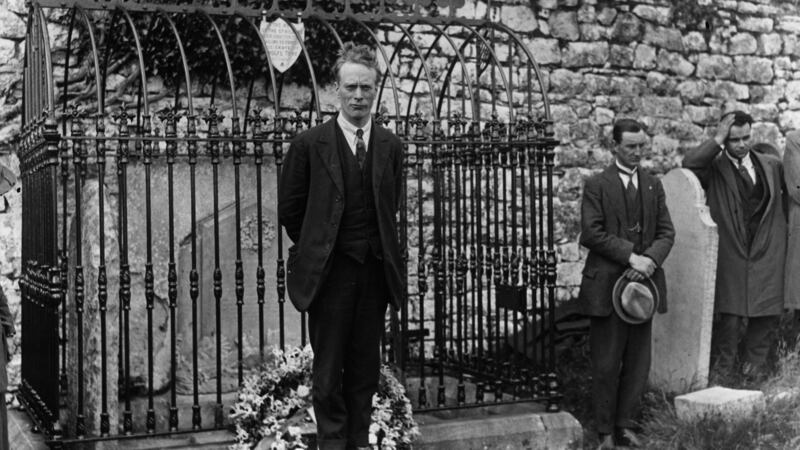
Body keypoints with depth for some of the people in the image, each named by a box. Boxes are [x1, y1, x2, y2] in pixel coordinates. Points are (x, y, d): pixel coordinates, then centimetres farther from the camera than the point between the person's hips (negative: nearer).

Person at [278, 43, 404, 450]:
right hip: (329, 272, -3)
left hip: (375, 271, 3)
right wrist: (317, 248, 6)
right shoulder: (309, 144, -4)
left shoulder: (390, 146, 6)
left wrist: (379, 249, 11)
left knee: (365, 369, 11)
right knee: (328, 371, 3)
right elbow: (289, 209, 2)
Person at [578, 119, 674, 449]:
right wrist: (630, 256, -16)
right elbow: (592, 233, -11)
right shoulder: (597, 185, -2)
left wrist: (650, 259, -11)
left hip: (644, 283, 4)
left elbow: (666, 232, 8)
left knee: (638, 363, 7)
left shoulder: (653, 185, 13)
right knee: (606, 365, 1)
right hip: (607, 285, -4)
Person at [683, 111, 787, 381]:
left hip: (767, 252, 3)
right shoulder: (714, 168, 0)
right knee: (729, 315, -4)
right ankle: (724, 364, 14)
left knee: (766, 314, 2)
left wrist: (781, 225, 12)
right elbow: (689, 164, -19)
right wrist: (717, 141, -16)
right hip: (731, 255, -3)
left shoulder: (772, 166, 11)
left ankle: (755, 363, 19)